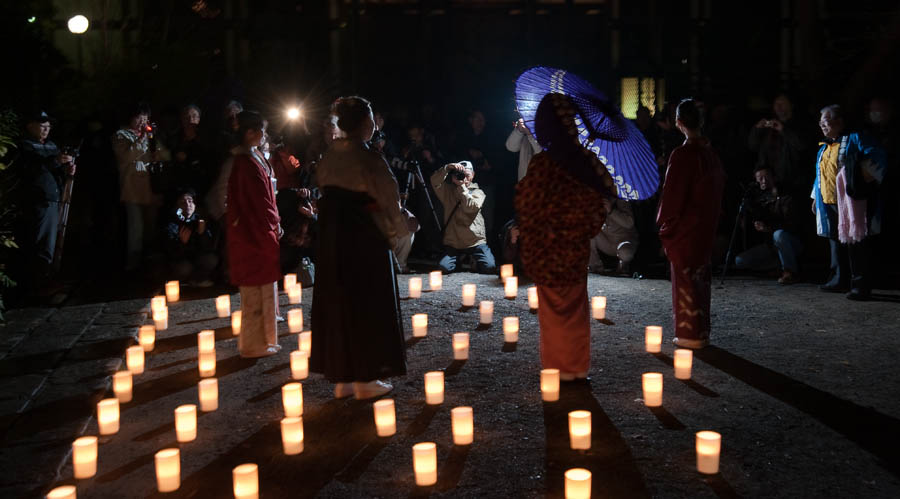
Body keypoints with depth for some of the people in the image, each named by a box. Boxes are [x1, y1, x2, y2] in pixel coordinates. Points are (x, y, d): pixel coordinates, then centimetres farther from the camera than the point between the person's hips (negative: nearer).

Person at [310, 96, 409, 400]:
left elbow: (327, 193, 10)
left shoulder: (329, 156, 4)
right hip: (366, 238, -7)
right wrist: (395, 231, 5)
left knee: (338, 302, 12)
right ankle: (365, 380, 11)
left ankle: (342, 378, 18)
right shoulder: (369, 158, -16)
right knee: (367, 304, 4)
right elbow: (387, 199, -11)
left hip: (332, 238, 7)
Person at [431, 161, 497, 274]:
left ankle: (473, 260, 19)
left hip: (476, 241, -1)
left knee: (489, 267, -17)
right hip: (453, 242, 1)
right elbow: (435, 181, -9)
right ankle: (459, 259, 17)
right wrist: (448, 168, -20)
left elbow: (471, 207, -15)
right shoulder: (448, 190, 10)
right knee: (443, 267, -19)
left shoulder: (478, 192, 6)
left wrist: (462, 187, -10)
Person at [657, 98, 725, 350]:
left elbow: (672, 193, -18)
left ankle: (690, 334, 7)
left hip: (685, 228, -7)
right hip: (706, 226, 7)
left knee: (685, 279, 2)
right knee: (701, 277, 15)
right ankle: (701, 331, 23)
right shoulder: (711, 153, 4)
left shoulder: (682, 154, -19)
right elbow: (720, 185, 12)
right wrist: (713, 217, 19)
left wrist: (664, 222, -7)